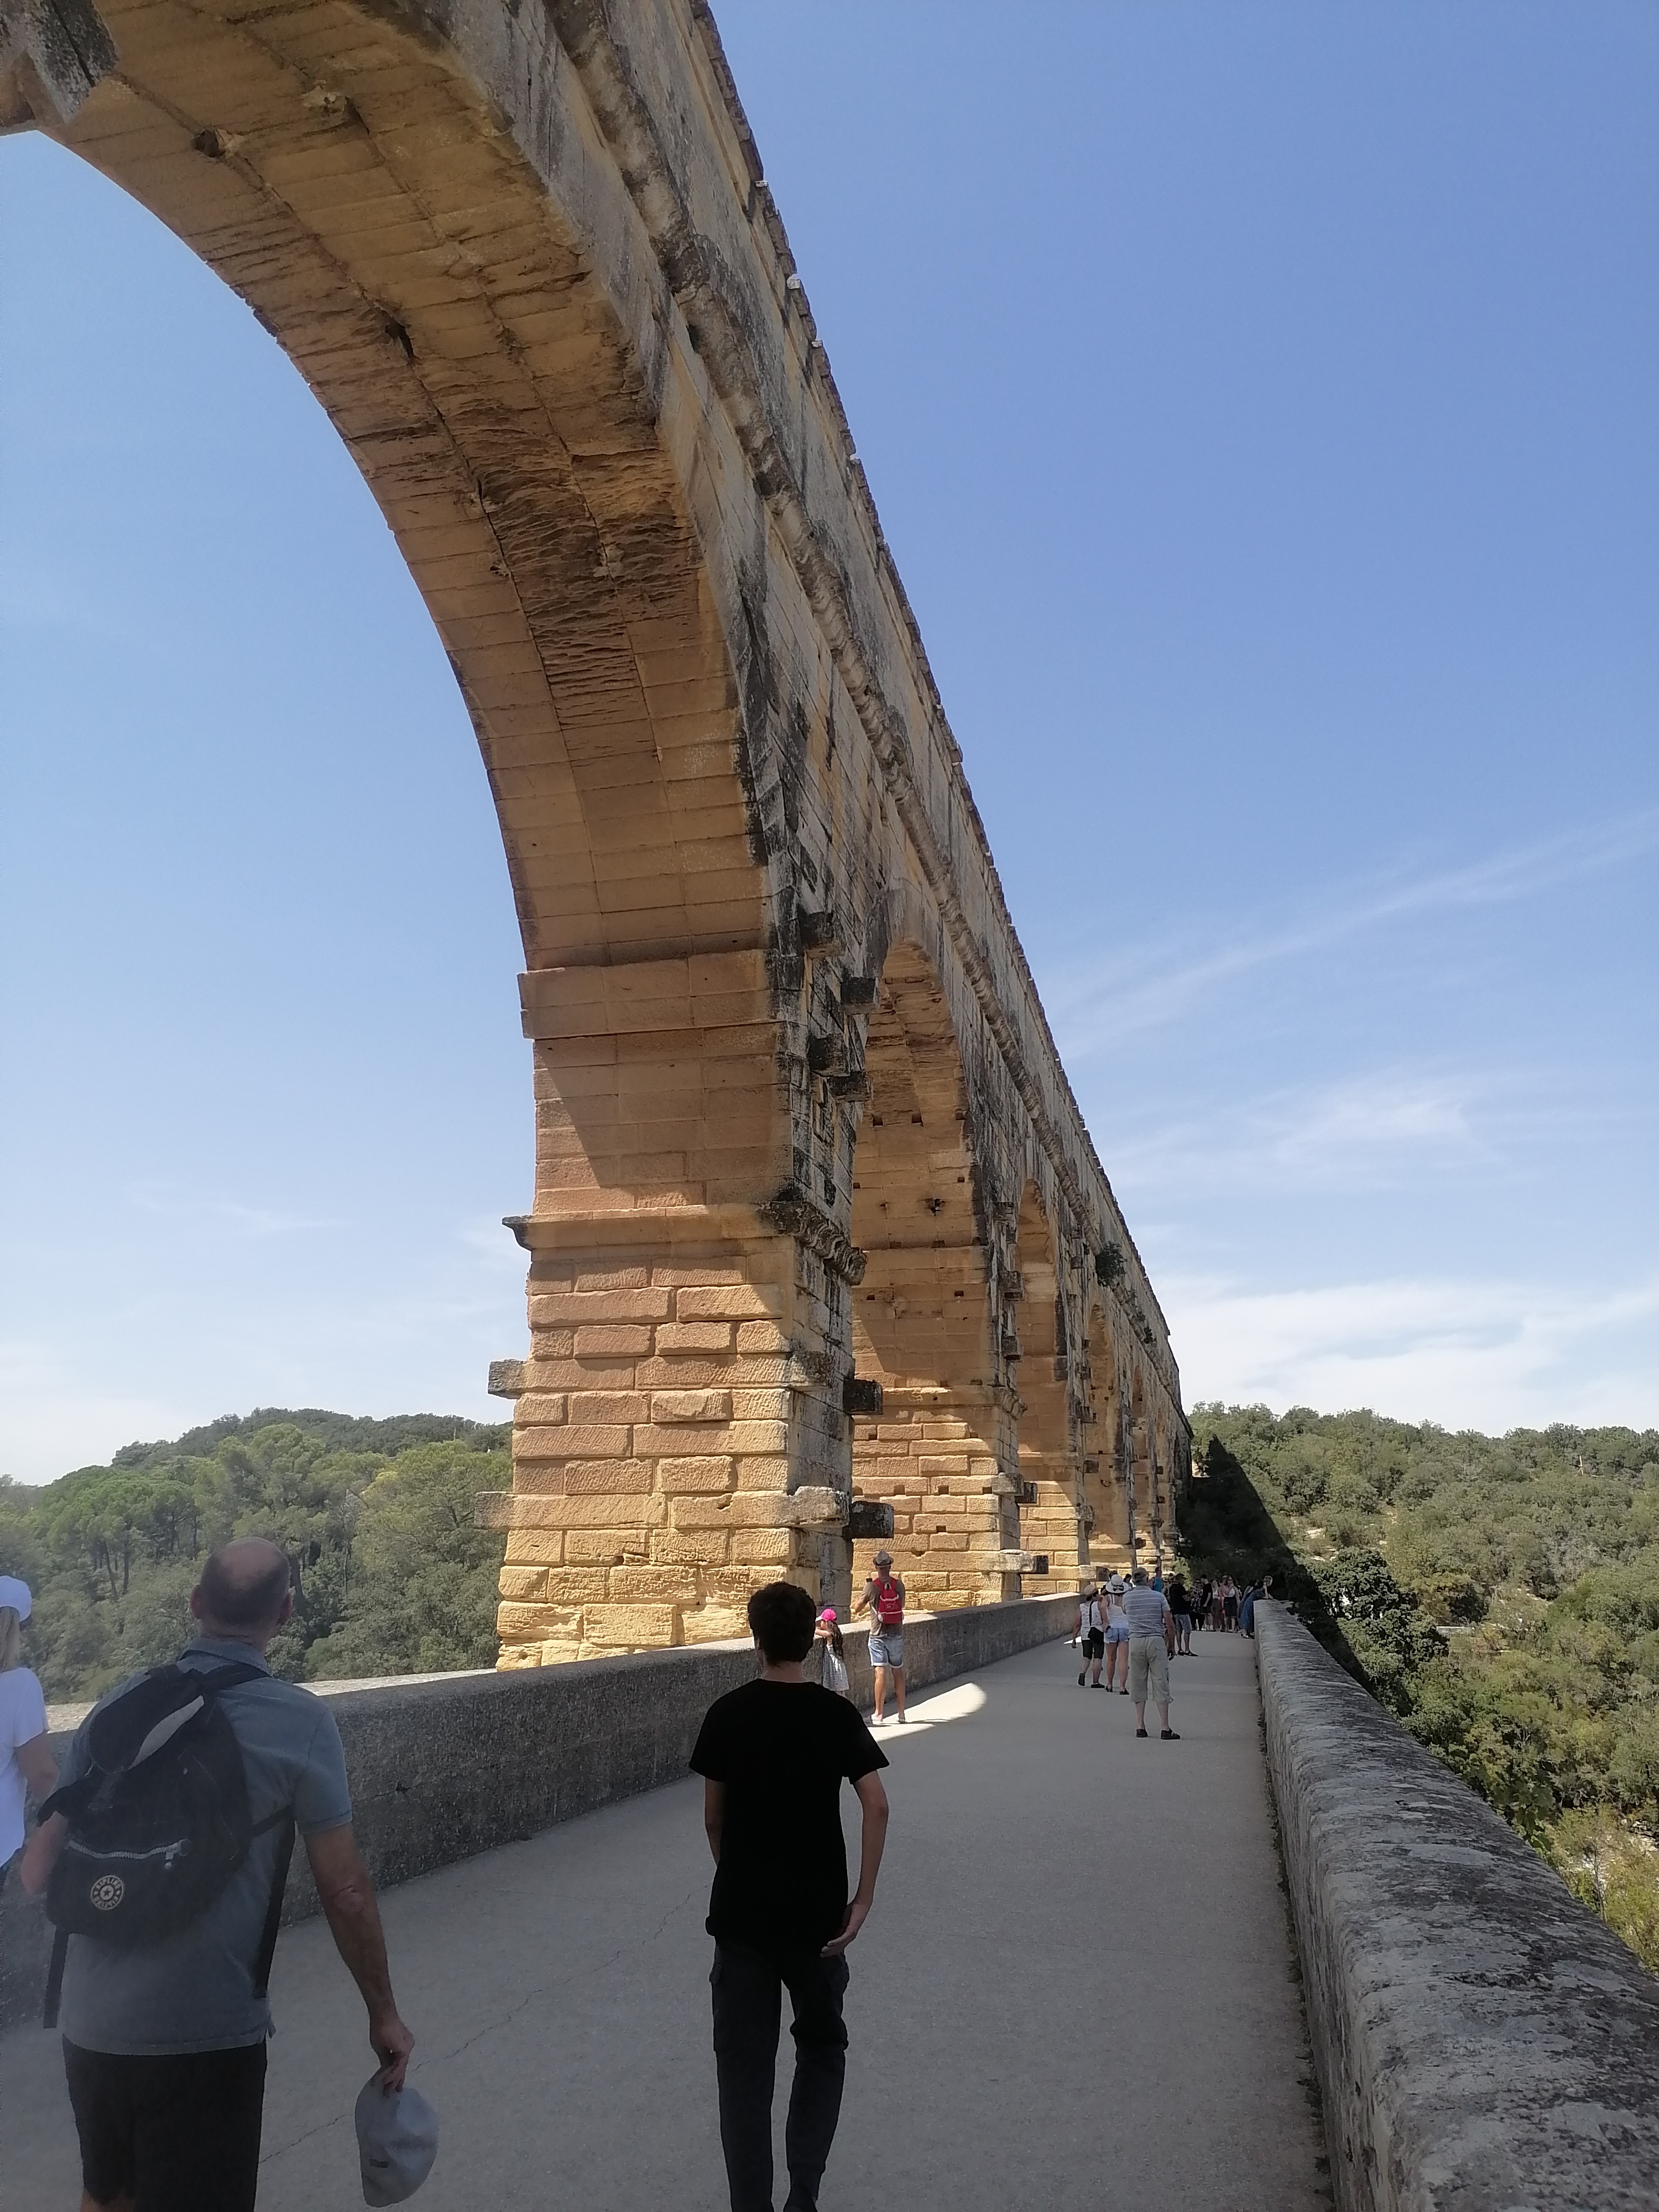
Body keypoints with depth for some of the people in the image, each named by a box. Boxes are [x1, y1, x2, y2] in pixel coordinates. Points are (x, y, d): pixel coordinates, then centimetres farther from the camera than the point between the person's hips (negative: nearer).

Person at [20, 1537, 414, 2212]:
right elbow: (346, 1893, -7)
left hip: (90, 2022, 5)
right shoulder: (300, 1722, -11)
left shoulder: (121, 1702, 1)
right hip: (203, 2034, -5)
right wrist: (384, 2015, 6)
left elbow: (38, 1871, 5)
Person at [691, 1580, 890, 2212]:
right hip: (817, 1913, 0)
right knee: (822, 2047, 20)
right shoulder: (836, 1713, -6)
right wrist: (863, 1899, -9)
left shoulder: (726, 1714, -5)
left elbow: (712, 1818, 2)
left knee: (744, 2064, 11)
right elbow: (876, 1806, -15)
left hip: (739, 1912, 0)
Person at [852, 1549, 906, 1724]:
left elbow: (857, 1609, 0)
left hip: (878, 1635, -3)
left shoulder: (872, 1586, -9)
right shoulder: (899, 1585, 0)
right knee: (898, 1673, 13)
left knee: (881, 1673, -5)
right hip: (897, 1634, 3)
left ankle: (879, 1713, -6)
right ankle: (901, 1713, 20)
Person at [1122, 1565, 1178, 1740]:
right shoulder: (1159, 1596, -1)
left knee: (1138, 1684, 10)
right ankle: (1165, 1728, -3)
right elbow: (1169, 1623, -1)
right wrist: (1171, 1644, 9)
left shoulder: (1127, 1598, 5)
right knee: (1160, 1683, -1)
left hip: (1135, 1641, 2)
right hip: (1156, 1640, -2)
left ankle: (1140, 1726, 8)